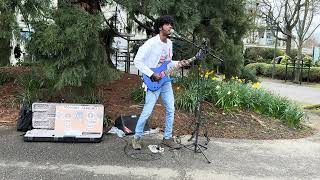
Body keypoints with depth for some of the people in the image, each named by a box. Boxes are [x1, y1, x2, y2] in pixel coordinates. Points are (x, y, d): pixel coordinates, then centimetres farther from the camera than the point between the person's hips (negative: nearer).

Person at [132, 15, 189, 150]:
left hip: (165, 81, 8)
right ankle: (137, 137, 14)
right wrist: (152, 74, -20)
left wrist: (178, 63, 2)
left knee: (171, 110, 8)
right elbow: (137, 61, -17)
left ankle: (167, 138, 22)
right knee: (147, 111, -7)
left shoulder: (169, 43, 10)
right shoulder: (151, 43, -15)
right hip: (153, 82, -7)